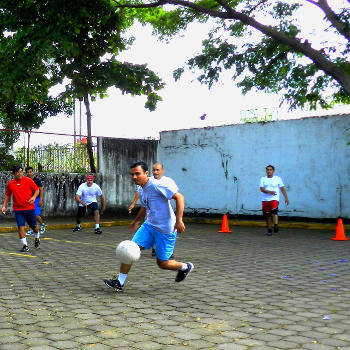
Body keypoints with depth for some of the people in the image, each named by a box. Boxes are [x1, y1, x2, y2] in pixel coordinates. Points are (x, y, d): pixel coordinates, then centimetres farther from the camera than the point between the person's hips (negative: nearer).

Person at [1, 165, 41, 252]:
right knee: (20, 227, -8)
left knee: (33, 226, 11)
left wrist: (33, 197, -15)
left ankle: (37, 239, 40)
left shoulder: (28, 180, -4)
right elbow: (7, 196, 14)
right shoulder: (10, 184, 3)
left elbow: (37, 190, 3)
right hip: (18, 209, 1)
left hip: (29, 208, -1)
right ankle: (25, 245, 0)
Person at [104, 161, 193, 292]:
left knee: (162, 264, 0)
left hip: (166, 230, -7)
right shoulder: (140, 189, 7)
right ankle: (120, 282, 1)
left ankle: (185, 267, 29)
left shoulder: (157, 185, -20)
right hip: (149, 225, 7)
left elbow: (179, 197, -21)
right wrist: (137, 221, 39)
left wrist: (179, 220, -29)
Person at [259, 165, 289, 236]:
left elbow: (282, 188, 11)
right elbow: (261, 189, -4)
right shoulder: (263, 179, 9)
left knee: (274, 211, -26)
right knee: (267, 215, 5)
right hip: (265, 200, 2)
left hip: (274, 199, -2)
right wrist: (269, 192, -22)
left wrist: (286, 198, 4)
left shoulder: (278, 179, 9)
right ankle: (269, 229, 18)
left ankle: (276, 226, -32)